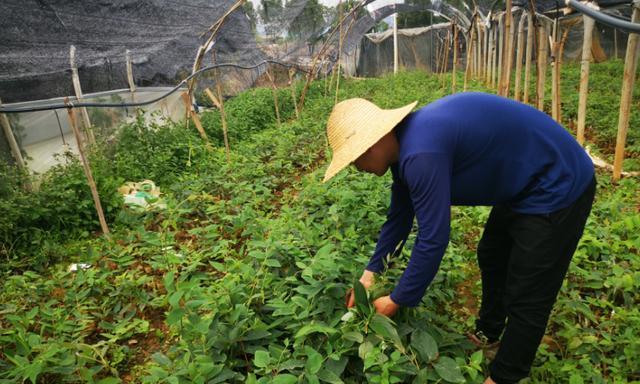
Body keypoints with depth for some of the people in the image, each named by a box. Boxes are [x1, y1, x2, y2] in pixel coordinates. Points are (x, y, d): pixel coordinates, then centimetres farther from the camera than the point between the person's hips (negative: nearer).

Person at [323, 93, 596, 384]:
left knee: (526, 296, 1)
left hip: (559, 186, -10)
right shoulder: (404, 146, -1)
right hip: (522, 185, 10)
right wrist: (371, 272, 8)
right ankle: (487, 334, 47)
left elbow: (433, 239, -28)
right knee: (492, 258, 24)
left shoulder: (421, 153, -33)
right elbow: (398, 217, 8)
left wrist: (397, 301, -14)